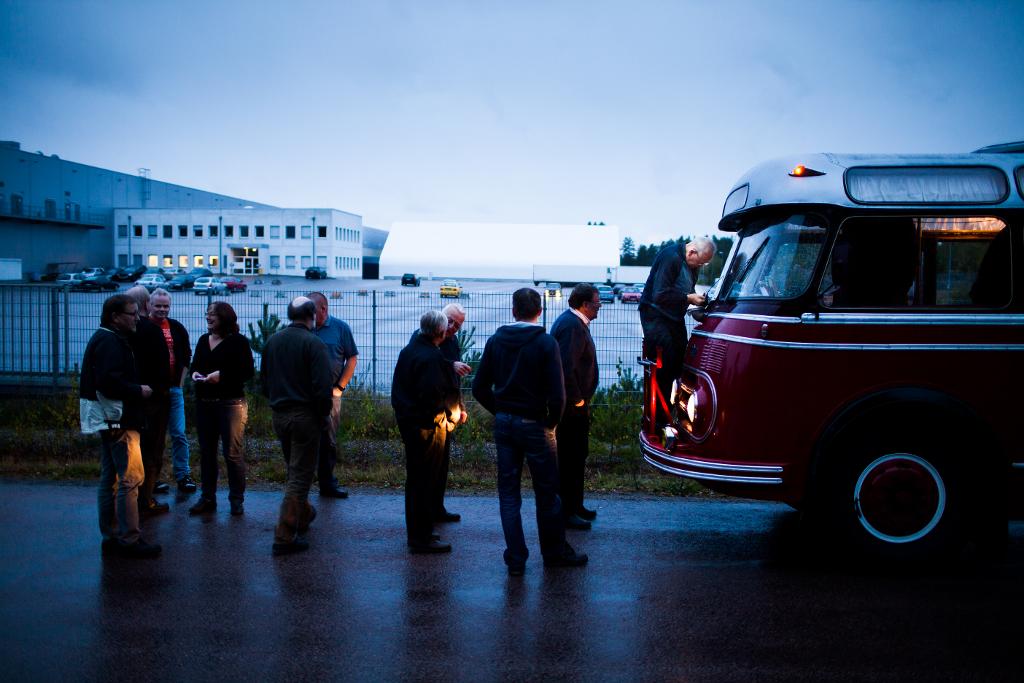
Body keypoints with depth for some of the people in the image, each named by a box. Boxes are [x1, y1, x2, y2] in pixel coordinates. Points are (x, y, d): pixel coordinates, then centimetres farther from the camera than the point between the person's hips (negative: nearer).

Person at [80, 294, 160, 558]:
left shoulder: (106, 339, 17)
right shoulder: (111, 342, -15)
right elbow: (109, 382, -26)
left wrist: (136, 389, 11)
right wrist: (139, 391, -15)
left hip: (110, 421, 11)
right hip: (118, 421, -11)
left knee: (111, 479, 14)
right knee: (131, 478, -9)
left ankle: (110, 537, 21)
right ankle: (129, 539, -6)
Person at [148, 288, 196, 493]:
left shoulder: (177, 328, 9)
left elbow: (186, 357, 16)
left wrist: (180, 383, 8)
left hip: (173, 389, 2)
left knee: (179, 434, 1)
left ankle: (183, 476, 7)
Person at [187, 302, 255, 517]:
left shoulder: (238, 341, -7)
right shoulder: (203, 340, 12)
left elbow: (248, 371, -12)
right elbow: (195, 365, 21)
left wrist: (222, 375, -20)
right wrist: (194, 373, -1)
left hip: (230, 402, -6)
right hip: (204, 402, 6)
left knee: (233, 453, -2)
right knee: (206, 451, 11)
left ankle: (237, 499, 8)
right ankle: (207, 498, 21)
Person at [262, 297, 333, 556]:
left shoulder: (272, 341, 8)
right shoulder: (313, 343, -13)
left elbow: (264, 381, 15)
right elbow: (322, 386, -19)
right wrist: (324, 415, -6)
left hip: (278, 415, 7)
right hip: (304, 415, -7)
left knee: (294, 469, 24)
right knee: (300, 474, -1)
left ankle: (303, 515, 42)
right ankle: (285, 537, -3)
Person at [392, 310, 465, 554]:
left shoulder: (407, 351, 10)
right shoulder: (433, 357, -20)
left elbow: (399, 388, 17)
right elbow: (435, 396, -25)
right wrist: (455, 415, -10)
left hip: (408, 422, 10)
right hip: (428, 426, -9)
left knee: (415, 479, 18)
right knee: (425, 481, -2)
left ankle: (416, 533, 29)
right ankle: (422, 538, 5)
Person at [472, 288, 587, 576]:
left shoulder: (496, 341, 2)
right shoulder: (546, 343, -11)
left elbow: (479, 388, 3)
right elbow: (557, 393, -16)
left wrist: (500, 411, 11)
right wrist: (551, 423, -2)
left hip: (503, 423, 4)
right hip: (534, 424, -4)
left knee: (508, 492, 10)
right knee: (547, 492, 10)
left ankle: (515, 558, 13)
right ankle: (555, 552, 23)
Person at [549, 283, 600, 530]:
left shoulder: (574, 322, 15)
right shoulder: (572, 326, -19)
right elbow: (566, 367, -27)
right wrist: (577, 399, -18)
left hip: (573, 404, 11)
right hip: (571, 406, -11)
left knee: (576, 455, 18)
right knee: (571, 457, -4)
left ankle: (574, 506, 28)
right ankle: (566, 512, 3)